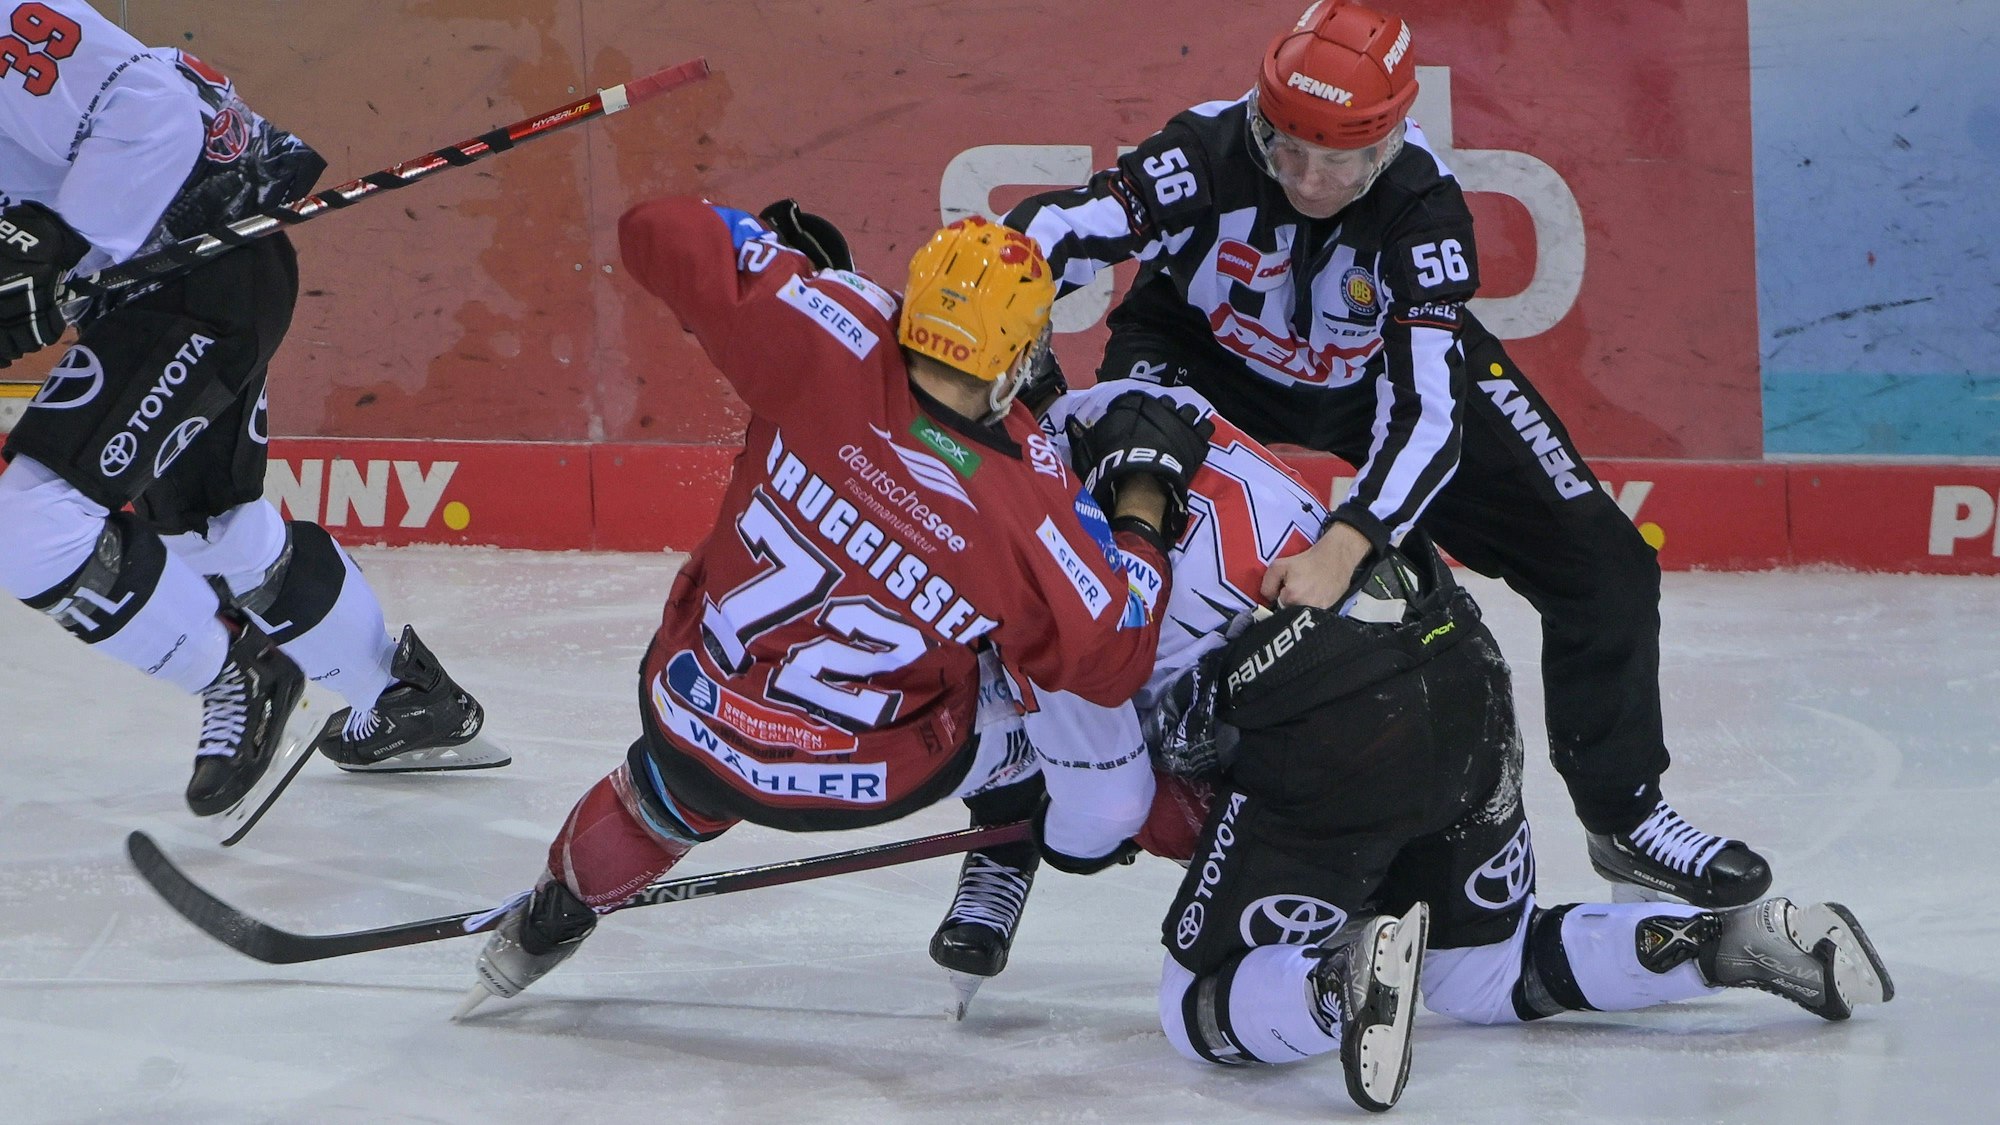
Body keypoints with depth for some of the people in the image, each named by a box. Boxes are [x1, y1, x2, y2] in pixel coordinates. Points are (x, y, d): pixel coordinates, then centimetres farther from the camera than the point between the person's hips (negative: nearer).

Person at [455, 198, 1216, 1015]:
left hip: (689, 732, 4)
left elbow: (658, 235, -20)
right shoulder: (1031, 507, -28)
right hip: (862, 780, -4)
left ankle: (547, 922, 61)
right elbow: (1112, 654, -14)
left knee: (674, 794, 40)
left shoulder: (831, 342, -26)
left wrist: (781, 247, -1)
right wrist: (1145, 495, -4)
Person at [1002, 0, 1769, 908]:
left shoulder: (1421, 209, -34)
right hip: (1204, 353, -1)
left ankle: (1624, 809, 16)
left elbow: (1426, 410, -41)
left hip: (1384, 370, 1)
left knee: (1600, 562, -6)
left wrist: (1342, 551, -55)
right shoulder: (1208, 155, -35)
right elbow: (1051, 232, -41)